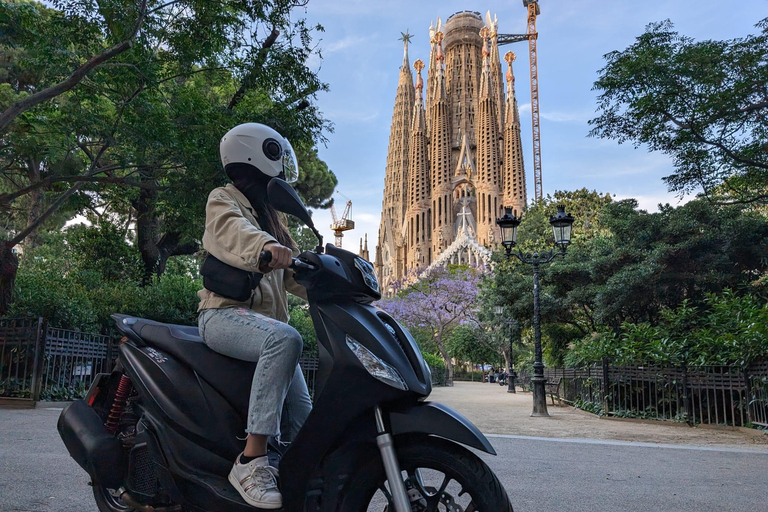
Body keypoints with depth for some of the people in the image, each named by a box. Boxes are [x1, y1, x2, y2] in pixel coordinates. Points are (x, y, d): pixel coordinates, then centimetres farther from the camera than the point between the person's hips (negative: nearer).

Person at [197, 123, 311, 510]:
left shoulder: (269, 216, 26)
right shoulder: (224, 200, 3)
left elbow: (292, 273, 21)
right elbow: (235, 230, -23)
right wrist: (266, 246, -46)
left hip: (264, 320, 8)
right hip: (225, 314, -8)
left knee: (301, 416, 2)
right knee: (286, 340, -37)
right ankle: (251, 460, -35)